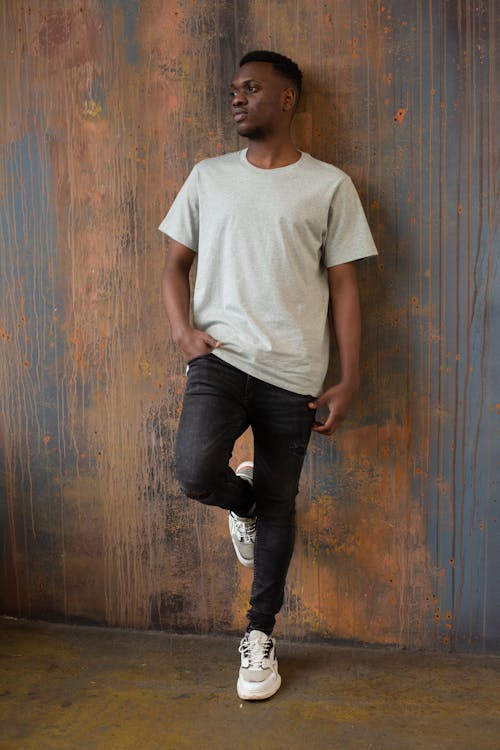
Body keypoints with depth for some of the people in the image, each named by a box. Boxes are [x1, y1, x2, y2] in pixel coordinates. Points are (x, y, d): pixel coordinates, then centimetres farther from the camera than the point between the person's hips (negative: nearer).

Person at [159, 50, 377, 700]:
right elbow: (175, 263, 15)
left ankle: (260, 635, 27)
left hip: (293, 373, -1)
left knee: (279, 504, 6)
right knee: (196, 471, -23)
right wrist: (184, 331, -4)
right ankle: (244, 502, 16)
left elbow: (344, 286, 3)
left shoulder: (329, 185, 4)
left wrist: (349, 380, -3)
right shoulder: (208, 177, 12)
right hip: (220, 356, 1)